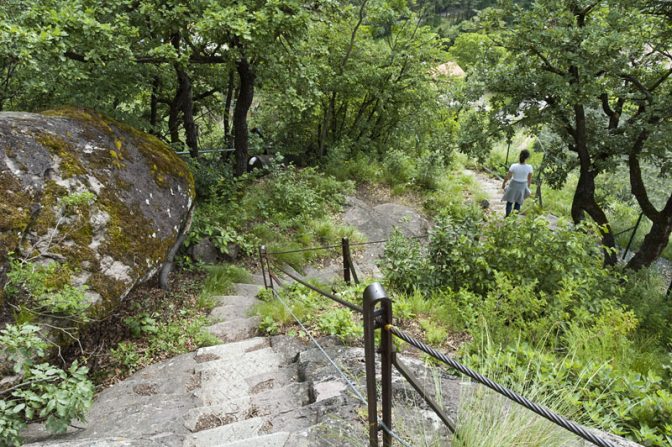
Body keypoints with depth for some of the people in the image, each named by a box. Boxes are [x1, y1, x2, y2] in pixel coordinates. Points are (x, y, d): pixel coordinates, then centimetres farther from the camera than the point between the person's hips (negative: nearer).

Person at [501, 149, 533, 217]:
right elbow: (529, 178, -5)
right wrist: (528, 186, 13)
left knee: (509, 202, 17)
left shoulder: (514, 166, -25)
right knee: (518, 203, 21)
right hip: (522, 186, 1)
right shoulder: (529, 167, -21)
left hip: (513, 185, -1)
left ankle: (507, 217, 25)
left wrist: (503, 183, 5)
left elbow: (507, 177, -14)